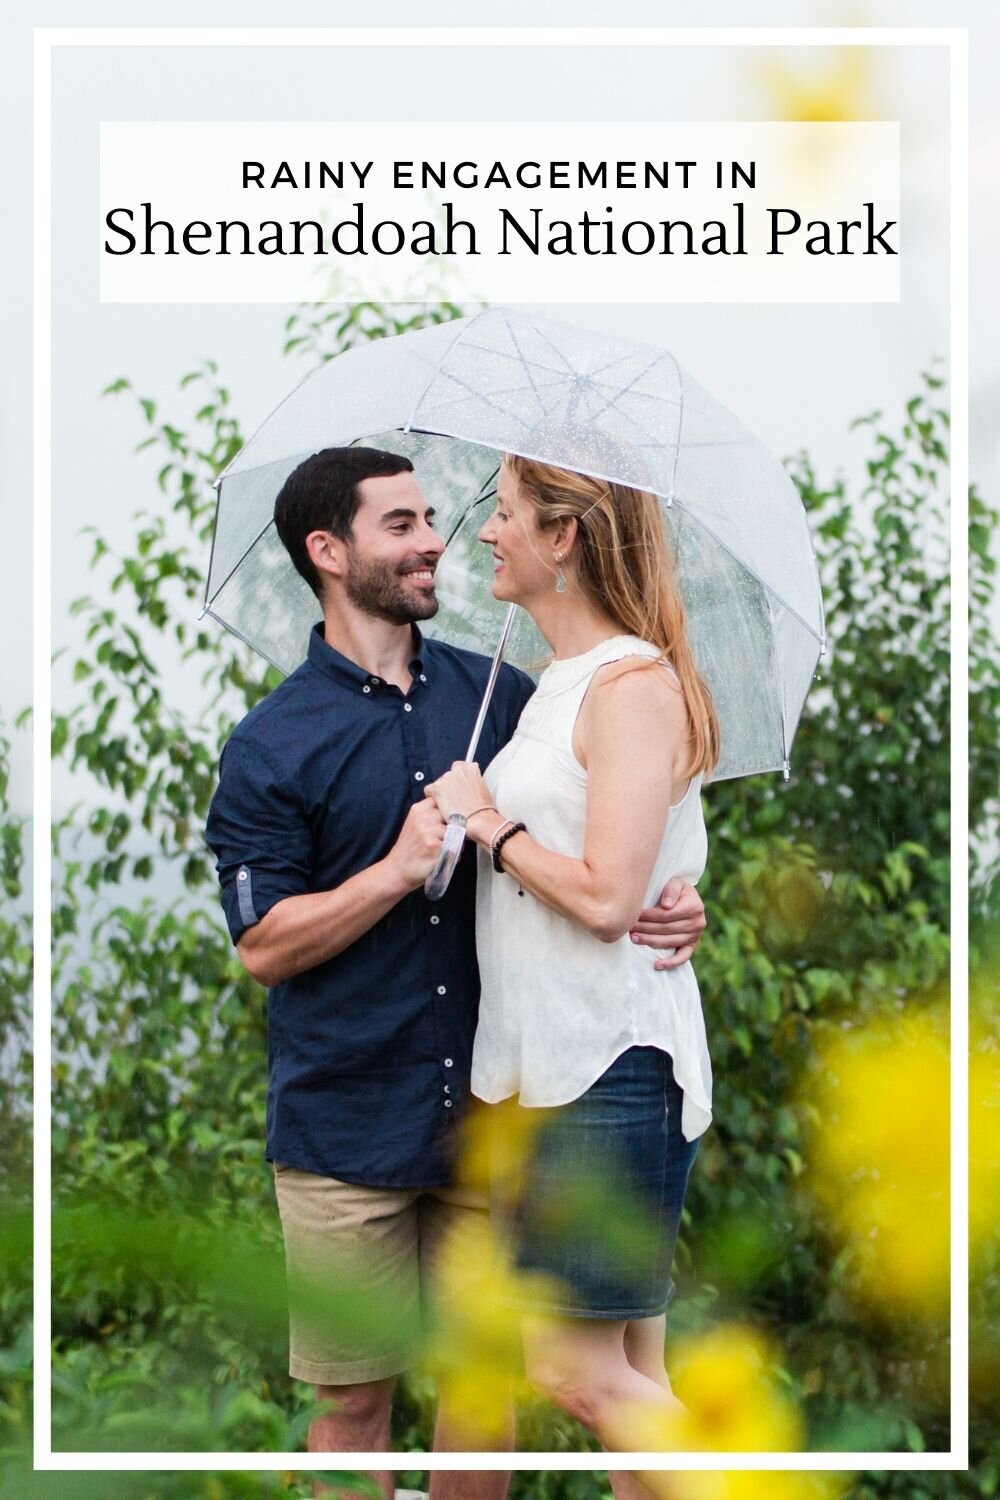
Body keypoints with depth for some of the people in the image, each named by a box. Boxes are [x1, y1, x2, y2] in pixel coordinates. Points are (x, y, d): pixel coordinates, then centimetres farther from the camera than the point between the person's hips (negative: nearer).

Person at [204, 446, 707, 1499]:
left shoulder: (500, 695, 6)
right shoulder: (273, 743, -4)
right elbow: (264, 946, -8)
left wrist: (670, 907, -9)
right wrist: (402, 867, -18)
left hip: (491, 1114, 3)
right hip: (348, 1126, -3)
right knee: (357, 1393, 5)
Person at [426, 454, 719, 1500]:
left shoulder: (634, 684, -13)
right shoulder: (558, 685, 16)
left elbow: (604, 896, -22)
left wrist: (488, 822, -10)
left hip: (612, 1066, -9)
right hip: (553, 1068, 9)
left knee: (579, 1370, -7)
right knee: (631, 1376, 12)